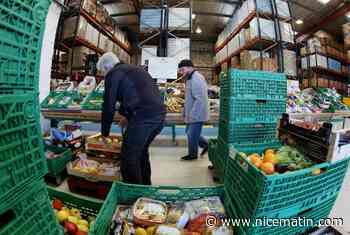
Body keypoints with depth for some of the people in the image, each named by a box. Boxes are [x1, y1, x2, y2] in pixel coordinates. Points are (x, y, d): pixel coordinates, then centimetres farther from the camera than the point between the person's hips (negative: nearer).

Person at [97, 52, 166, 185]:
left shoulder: (113, 74, 4)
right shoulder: (137, 69, 28)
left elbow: (108, 106, 4)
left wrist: (105, 132, 16)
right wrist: (127, 116, 43)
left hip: (143, 117, -9)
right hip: (160, 113, 9)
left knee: (129, 158, 5)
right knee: (142, 151, 24)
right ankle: (146, 187, 39)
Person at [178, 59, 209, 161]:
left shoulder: (196, 79, -20)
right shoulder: (190, 78, 14)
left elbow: (199, 99, -27)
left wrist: (192, 114, -25)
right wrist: (185, 112, 19)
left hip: (196, 115, -10)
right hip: (192, 114, 10)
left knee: (192, 135, 2)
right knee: (189, 132, 19)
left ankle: (192, 155, 23)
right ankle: (205, 144, 33)